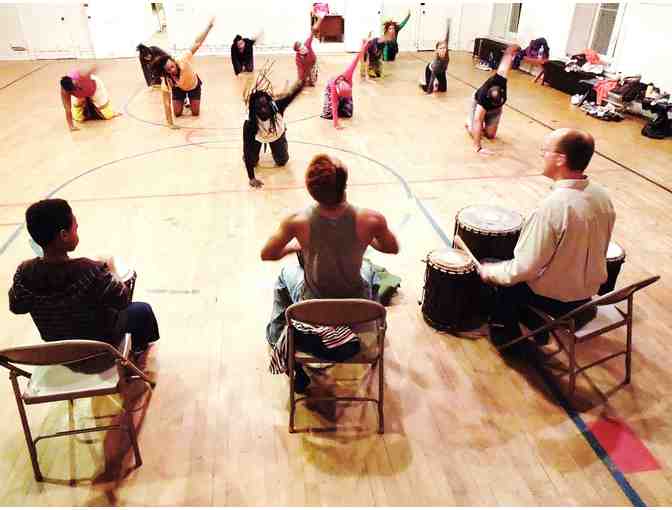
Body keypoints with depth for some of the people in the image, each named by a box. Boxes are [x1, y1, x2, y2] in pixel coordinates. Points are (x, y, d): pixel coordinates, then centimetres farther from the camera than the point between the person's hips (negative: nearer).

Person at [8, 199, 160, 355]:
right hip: (101, 343, -5)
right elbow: (122, 300, -22)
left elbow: (17, 307, -3)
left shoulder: (25, 272, -22)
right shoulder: (89, 271, -37)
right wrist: (111, 272, -5)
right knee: (143, 309, 20)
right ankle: (139, 348, 46)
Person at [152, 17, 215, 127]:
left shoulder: (183, 60, -42)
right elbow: (167, 103, -34)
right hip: (179, 88, 0)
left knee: (196, 113, -1)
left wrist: (209, 26, -46)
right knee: (177, 113, -2)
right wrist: (170, 123, -36)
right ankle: (183, 101, 33)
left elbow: (197, 43, -41)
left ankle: (191, 102, 35)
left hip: (194, 85, 0)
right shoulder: (166, 81, -39)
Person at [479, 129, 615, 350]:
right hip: (589, 291, 7)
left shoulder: (552, 207, -32)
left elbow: (524, 268, -26)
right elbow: (598, 251, 5)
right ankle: (537, 325, 36)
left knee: (495, 276, 16)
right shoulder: (602, 196, -9)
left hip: (556, 299, -7)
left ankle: (506, 335, 33)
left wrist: (490, 272, -9)